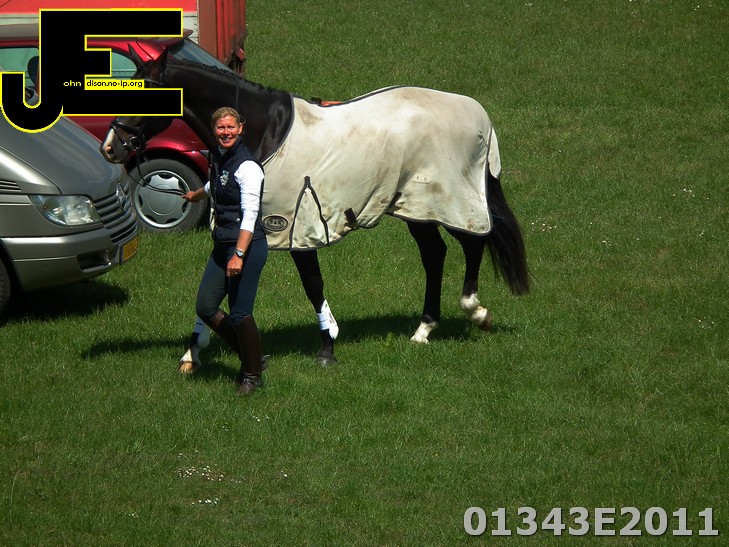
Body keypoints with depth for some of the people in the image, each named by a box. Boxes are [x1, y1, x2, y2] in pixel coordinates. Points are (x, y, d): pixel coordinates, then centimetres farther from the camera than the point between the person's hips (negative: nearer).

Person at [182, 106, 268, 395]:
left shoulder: (246, 167, -16)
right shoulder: (217, 157, 9)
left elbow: (249, 215, -22)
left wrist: (239, 255, -30)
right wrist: (196, 196, 56)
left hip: (248, 246, -9)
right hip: (222, 246, 9)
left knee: (240, 314, -5)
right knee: (205, 307, 8)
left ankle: (253, 374, 14)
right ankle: (250, 357, 24)